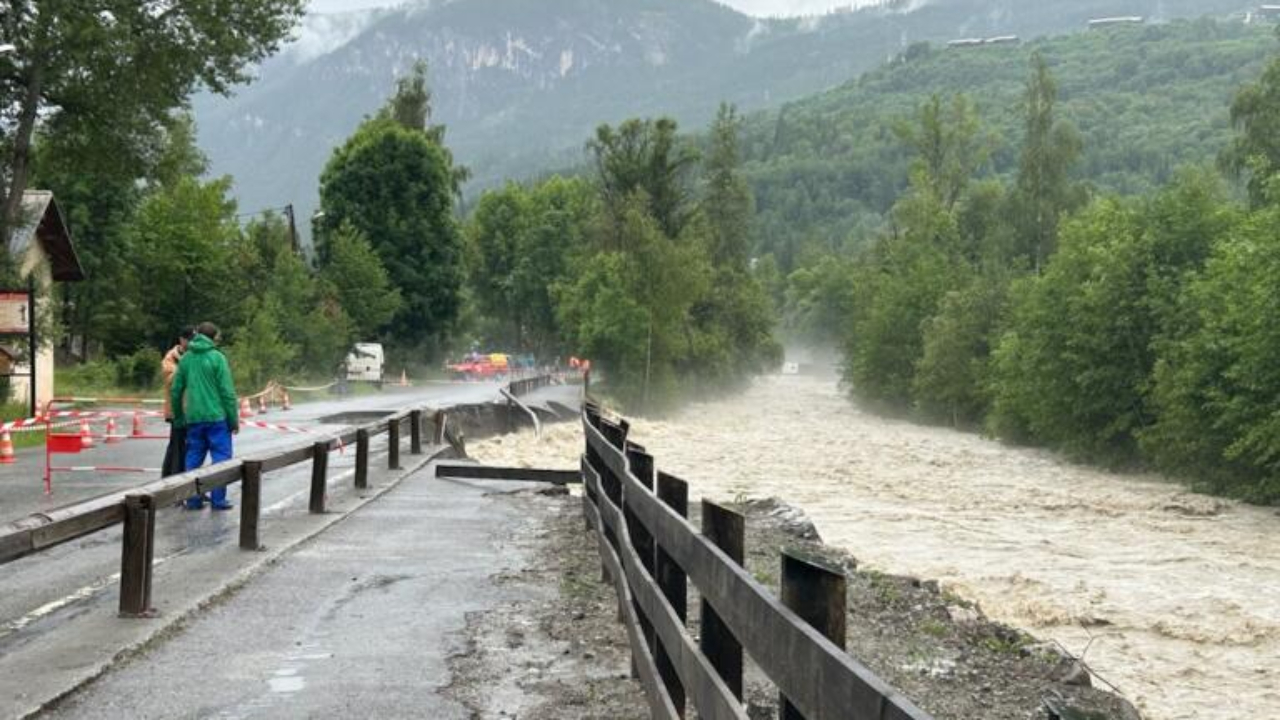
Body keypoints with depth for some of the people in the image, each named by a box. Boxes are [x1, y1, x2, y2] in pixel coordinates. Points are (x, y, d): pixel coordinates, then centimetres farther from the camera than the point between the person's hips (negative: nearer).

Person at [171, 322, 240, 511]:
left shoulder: (186, 358, 8)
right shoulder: (217, 358, -7)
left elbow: (175, 390, 10)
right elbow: (227, 391, -9)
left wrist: (178, 417, 20)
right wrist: (234, 419, -3)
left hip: (193, 418, 5)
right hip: (216, 417, -5)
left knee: (194, 458, 11)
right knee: (221, 457, 1)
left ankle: (193, 499, 10)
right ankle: (218, 499, -2)